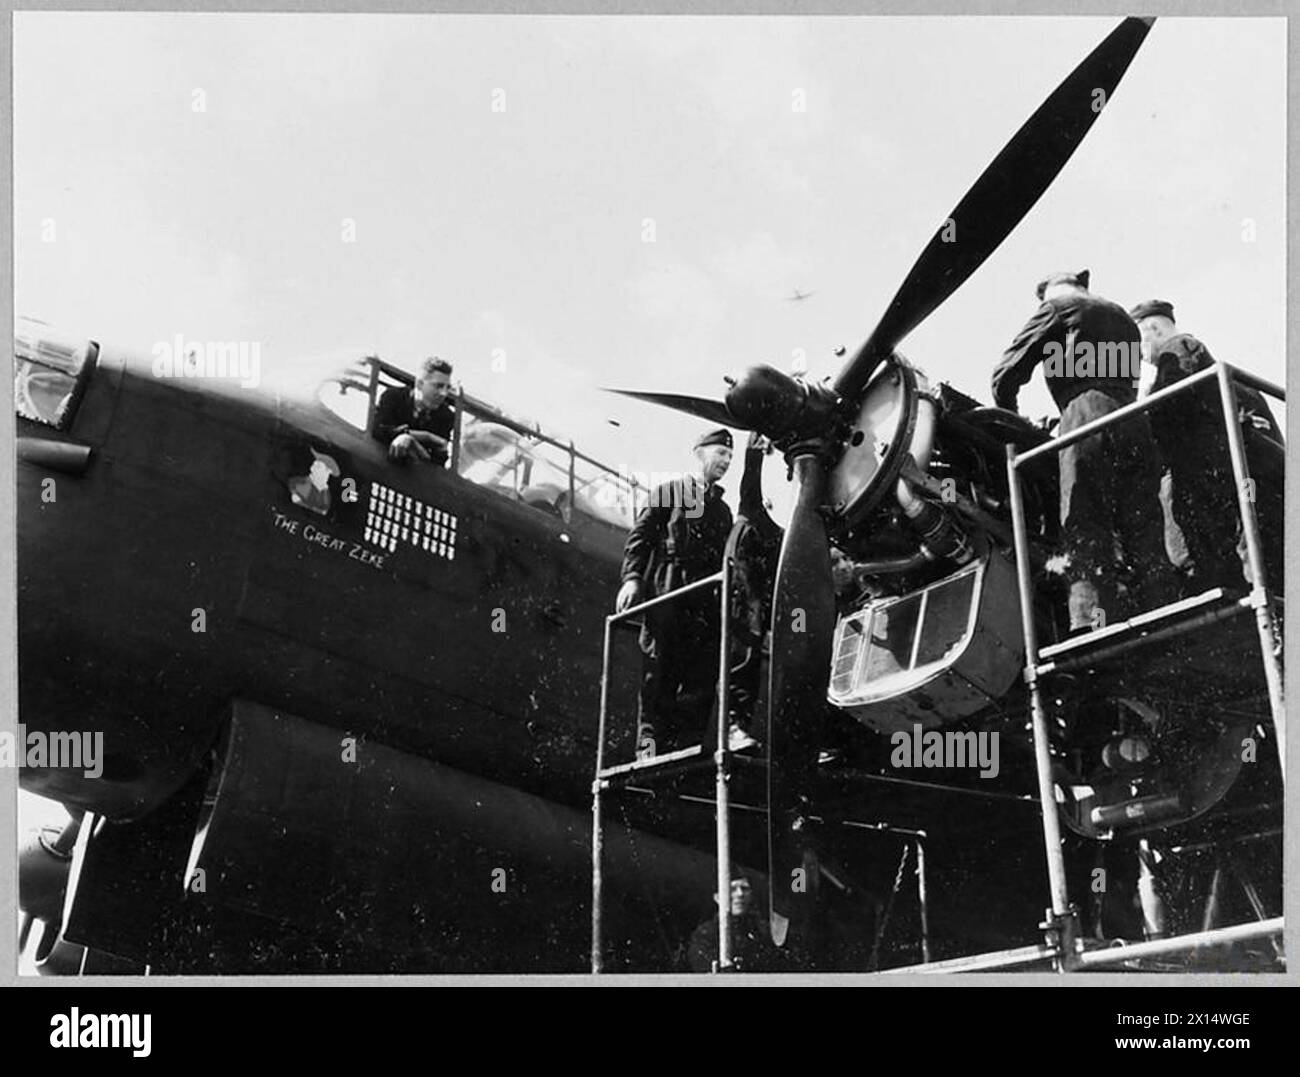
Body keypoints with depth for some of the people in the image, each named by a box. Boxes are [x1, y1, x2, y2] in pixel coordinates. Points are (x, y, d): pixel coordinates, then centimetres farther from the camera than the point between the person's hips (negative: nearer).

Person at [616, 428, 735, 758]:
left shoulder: (722, 510, 28)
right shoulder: (669, 491, 13)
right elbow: (640, 537, 4)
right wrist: (631, 578, -11)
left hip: (705, 603, 5)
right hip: (667, 594, -5)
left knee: (702, 675, -7)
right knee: (658, 672, -10)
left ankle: (684, 746, -8)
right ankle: (650, 743, -12)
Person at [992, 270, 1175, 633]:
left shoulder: (1058, 306, 14)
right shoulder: (1121, 316, 34)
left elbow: (1007, 375, 9)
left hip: (1088, 413, -6)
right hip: (1134, 422, 6)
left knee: (1085, 534, -14)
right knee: (1144, 535, 1)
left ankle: (1093, 626, -31)